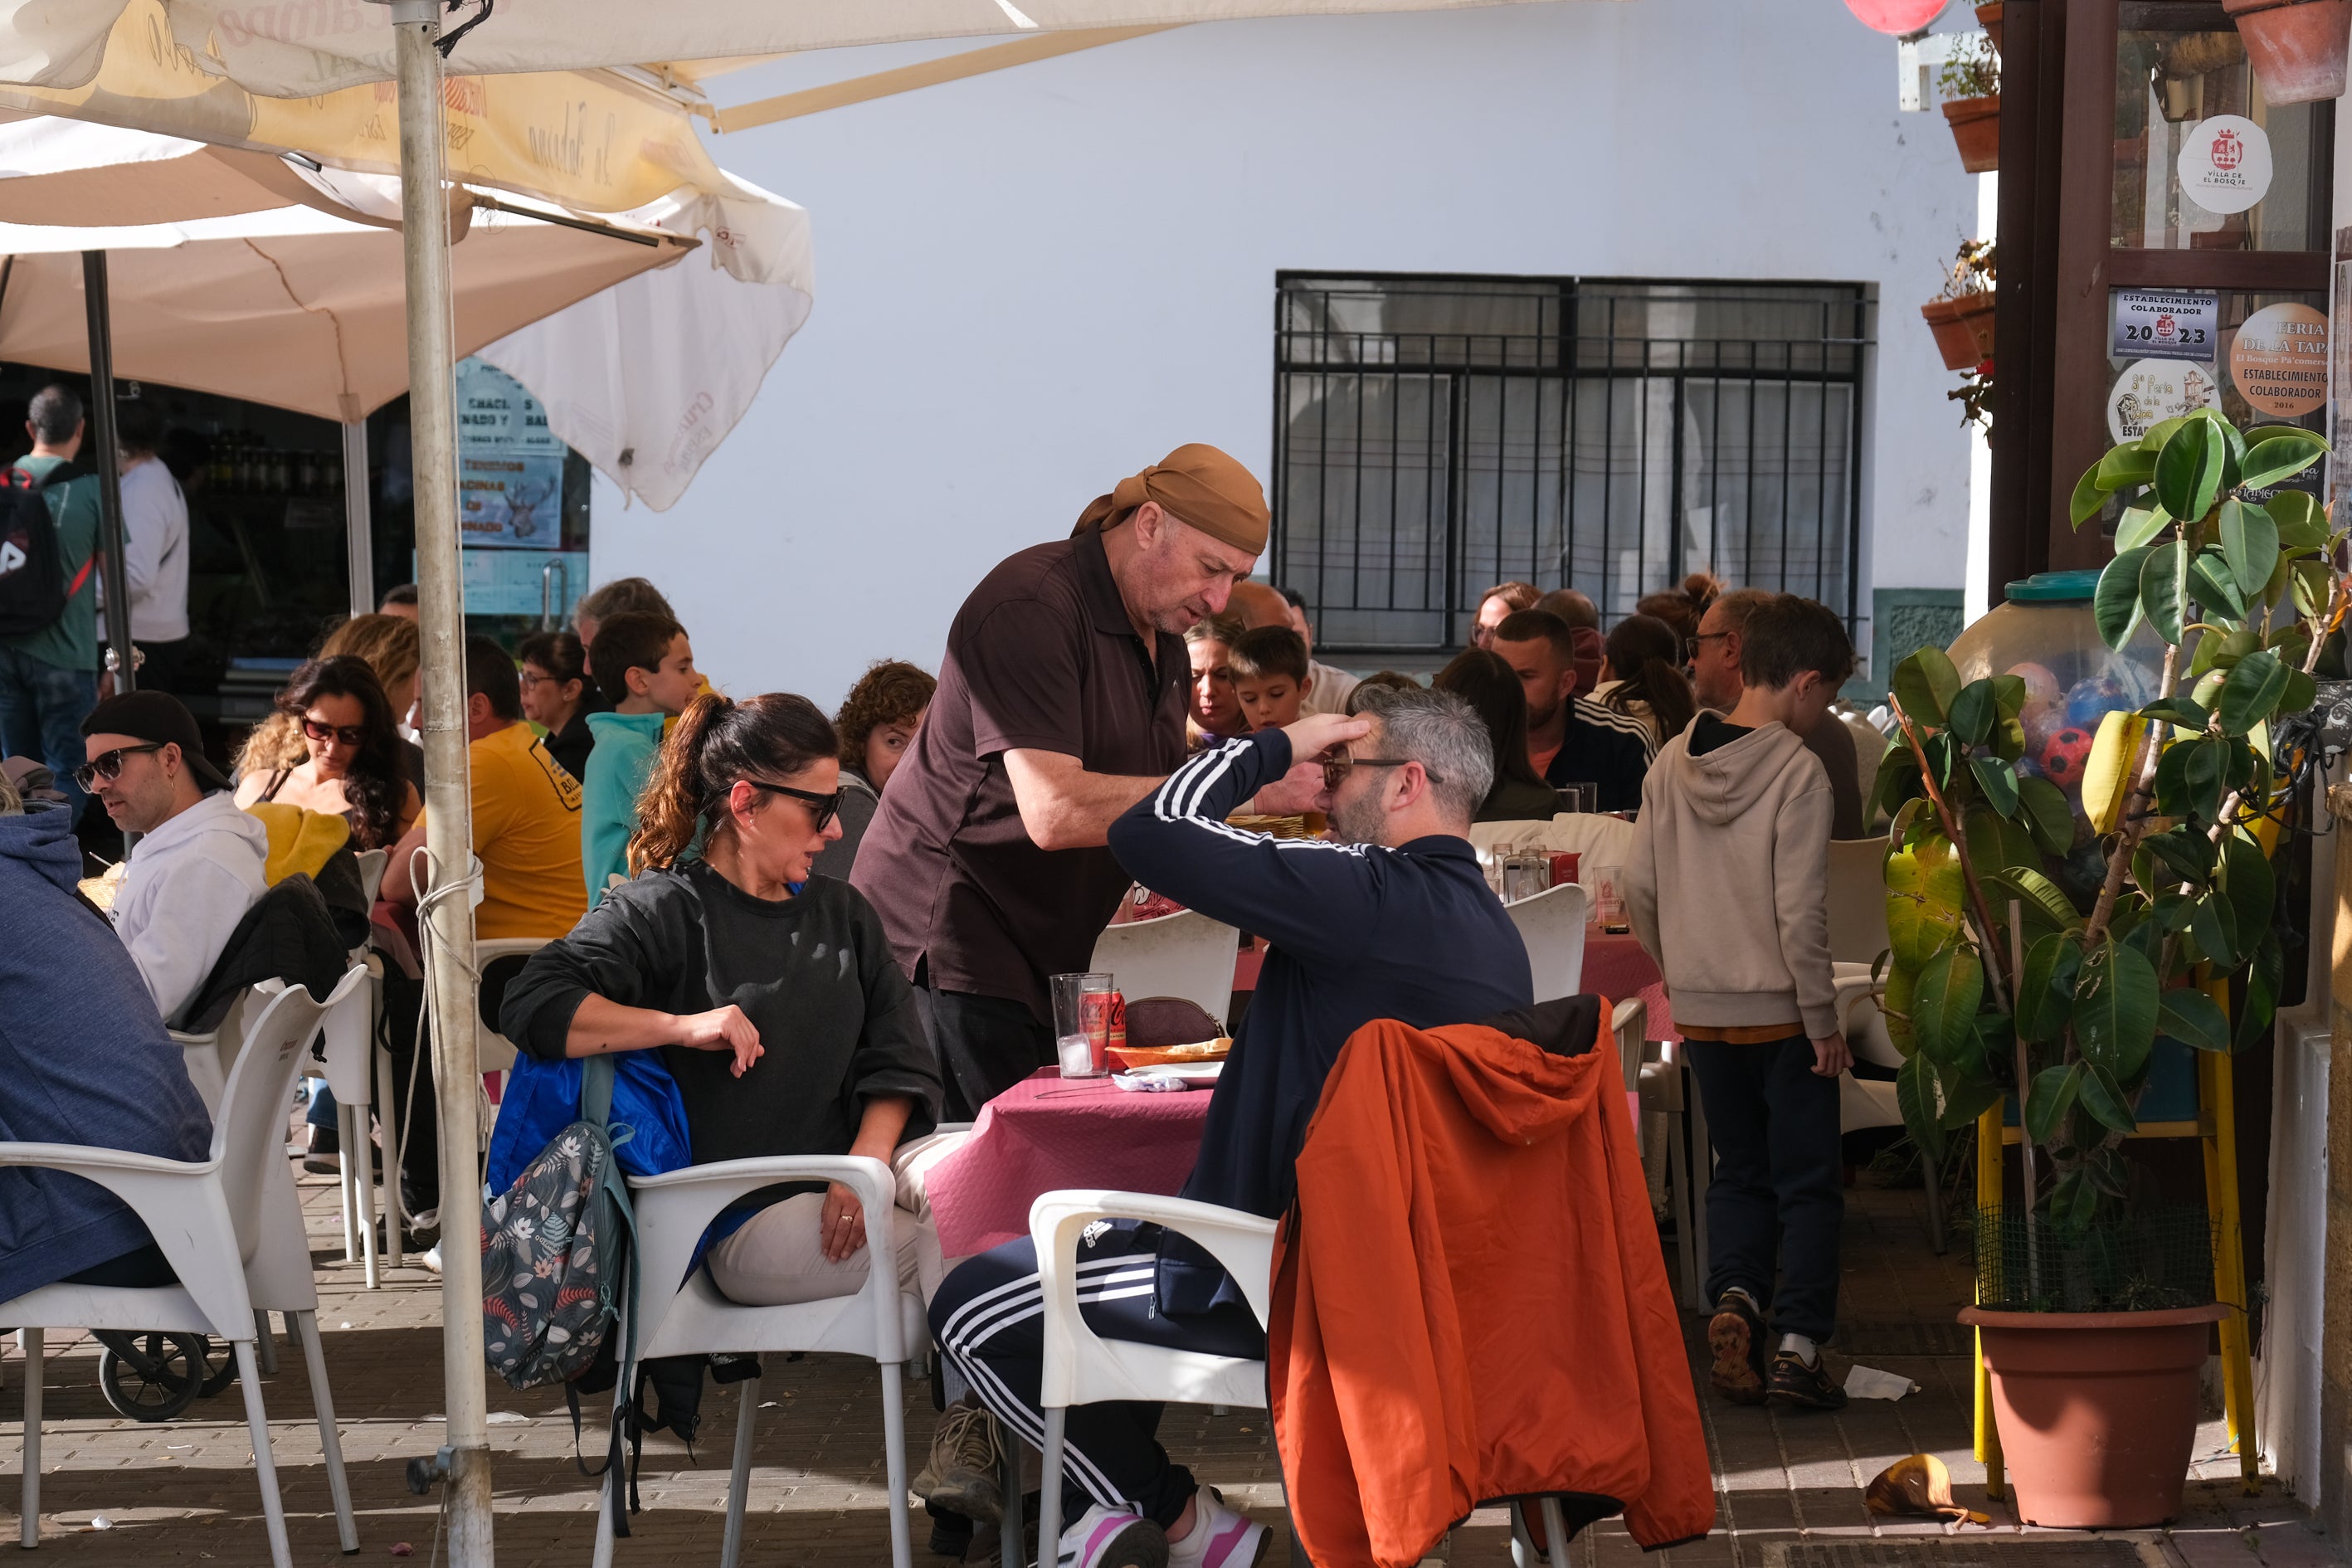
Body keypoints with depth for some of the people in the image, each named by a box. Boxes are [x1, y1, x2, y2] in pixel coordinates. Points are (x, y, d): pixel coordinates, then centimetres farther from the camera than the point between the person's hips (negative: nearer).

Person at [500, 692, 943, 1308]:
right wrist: (685, 1026, -24)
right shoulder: (667, 911, -1)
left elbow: (899, 1061, 13)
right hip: (745, 1222, -6)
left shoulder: (844, 914, 19)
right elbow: (531, 1007, -14)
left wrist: (866, 1164, -7)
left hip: (848, 1192, 6)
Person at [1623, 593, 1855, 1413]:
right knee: (1807, 1183, 6)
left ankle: (1733, 1296, -4)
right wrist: (1824, 1019, -10)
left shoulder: (1673, 761, 2)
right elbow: (1800, 912, -18)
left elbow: (1640, 889, 6)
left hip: (1700, 1009, 5)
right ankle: (1799, 1345, 0)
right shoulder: (1797, 770, -15)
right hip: (1780, 1010, -5)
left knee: (1739, 1171, 17)